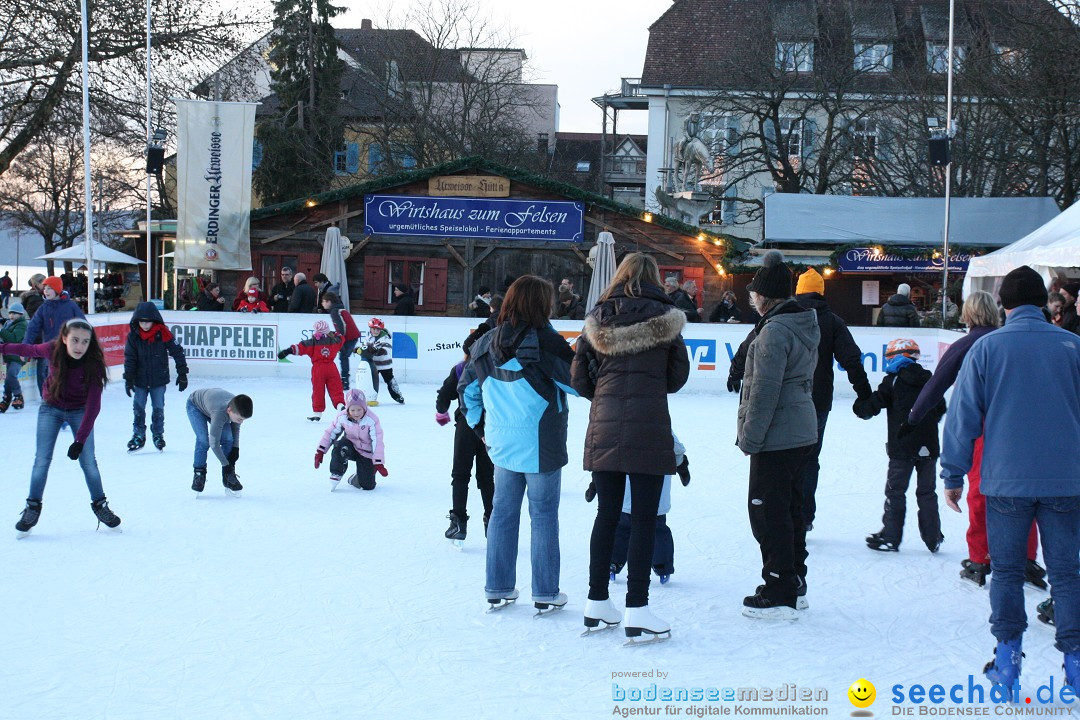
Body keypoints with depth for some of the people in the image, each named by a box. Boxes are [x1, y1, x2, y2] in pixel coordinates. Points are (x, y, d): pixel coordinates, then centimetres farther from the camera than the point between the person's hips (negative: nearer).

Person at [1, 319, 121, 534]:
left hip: (79, 411, -1)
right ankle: (33, 507, 10)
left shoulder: (93, 364, -29)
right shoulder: (52, 350, -24)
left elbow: (93, 405, -27)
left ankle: (99, 504, 13)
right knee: (42, 460, -4)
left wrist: (80, 440, -31)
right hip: (51, 408, 1)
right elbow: (29, 349, -1)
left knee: (88, 461, -6)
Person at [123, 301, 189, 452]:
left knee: (158, 409, 5)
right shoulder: (133, 336, -8)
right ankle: (138, 436, 18)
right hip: (140, 380, 1)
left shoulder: (163, 334, -13)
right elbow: (129, 359, -4)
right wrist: (128, 380, -8)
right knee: (138, 408, 4)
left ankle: (158, 435, 21)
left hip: (159, 379, -1)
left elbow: (177, 352, -6)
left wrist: (182, 374, -4)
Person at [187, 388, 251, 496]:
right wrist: (226, 464, -33)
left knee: (228, 440, -10)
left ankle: (229, 480, -2)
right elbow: (214, 443, -39)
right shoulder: (219, 414, -46)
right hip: (195, 405, -5)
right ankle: (199, 474, -8)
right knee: (203, 440, -25)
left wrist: (236, 447, -10)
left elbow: (236, 427, -3)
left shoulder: (239, 409, -27)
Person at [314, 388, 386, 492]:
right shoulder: (342, 417, -15)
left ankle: (354, 480, 27)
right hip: (351, 446, 2)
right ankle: (335, 476, -17)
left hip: (366, 453, -1)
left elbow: (377, 442, -24)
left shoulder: (371, 420, -24)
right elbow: (331, 433, -3)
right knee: (340, 447, -36)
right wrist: (320, 451, -8)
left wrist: (378, 463, -27)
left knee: (367, 486, -10)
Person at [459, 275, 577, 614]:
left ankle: (498, 589, 18)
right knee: (544, 516, 4)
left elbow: (467, 388, 13)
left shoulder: (487, 344, 4)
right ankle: (545, 593, 9)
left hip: (501, 443, 5)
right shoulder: (544, 341, -15)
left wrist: (479, 426, 21)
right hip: (540, 446, -5)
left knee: (502, 513, 13)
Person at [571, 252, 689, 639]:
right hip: (649, 428, -3)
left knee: (607, 515, 13)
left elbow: (579, 377, 5)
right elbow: (678, 375, 6)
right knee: (644, 519, 0)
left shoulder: (597, 319, 5)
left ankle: (596, 602, 19)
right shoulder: (665, 318, -2)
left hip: (604, 427, 3)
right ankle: (636, 609, -3)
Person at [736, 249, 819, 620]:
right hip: (803, 432, 10)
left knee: (768, 510, -4)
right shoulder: (807, 326, 11)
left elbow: (764, 391, -19)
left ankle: (779, 595, -1)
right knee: (789, 509, 17)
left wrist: (750, 437, -16)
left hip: (777, 437, -10)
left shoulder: (773, 331, -18)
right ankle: (794, 584, 26)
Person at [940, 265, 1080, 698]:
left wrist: (954, 475, 7)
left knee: (1006, 572, 9)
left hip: (1006, 480, -1)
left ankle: (1007, 661, 9)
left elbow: (963, 415, 0)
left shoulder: (987, 348, -2)